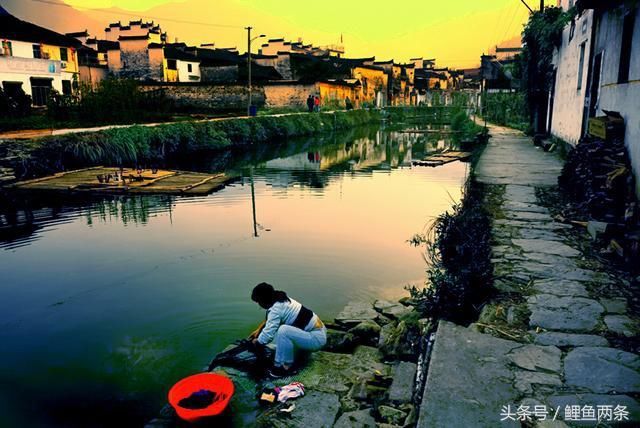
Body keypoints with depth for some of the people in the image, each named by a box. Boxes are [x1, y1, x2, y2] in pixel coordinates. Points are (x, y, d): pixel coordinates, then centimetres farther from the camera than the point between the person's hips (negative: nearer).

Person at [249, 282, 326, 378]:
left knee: (283, 331, -29)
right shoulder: (281, 300, 6)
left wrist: (256, 342, 1)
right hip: (317, 329, 10)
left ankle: (287, 367, -11)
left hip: (317, 338, -10)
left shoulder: (276, 309, -21)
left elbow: (267, 335, -19)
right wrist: (259, 329, 23)